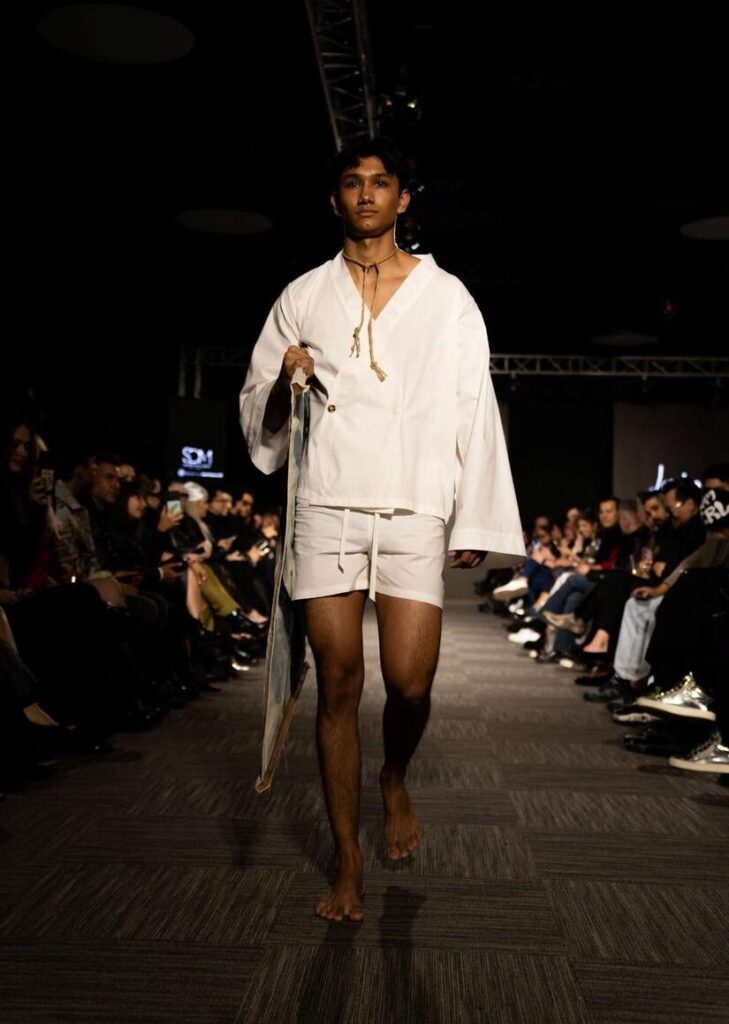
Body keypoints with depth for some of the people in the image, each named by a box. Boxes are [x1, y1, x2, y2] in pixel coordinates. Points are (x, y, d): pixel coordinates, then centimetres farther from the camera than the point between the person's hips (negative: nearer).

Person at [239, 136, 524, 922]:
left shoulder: (446, 296, 9)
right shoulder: (304, 296, 12)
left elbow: (475, 413, 5)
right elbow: (255, 410, 16)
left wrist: (476, 523, -1)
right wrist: (284, 386, -7)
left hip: (416, 512, -1)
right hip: (326, 511, 1)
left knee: (410, 685, -7)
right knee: (338, 686, 1)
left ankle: (396, 781, 27)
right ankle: (348, 860, 14)